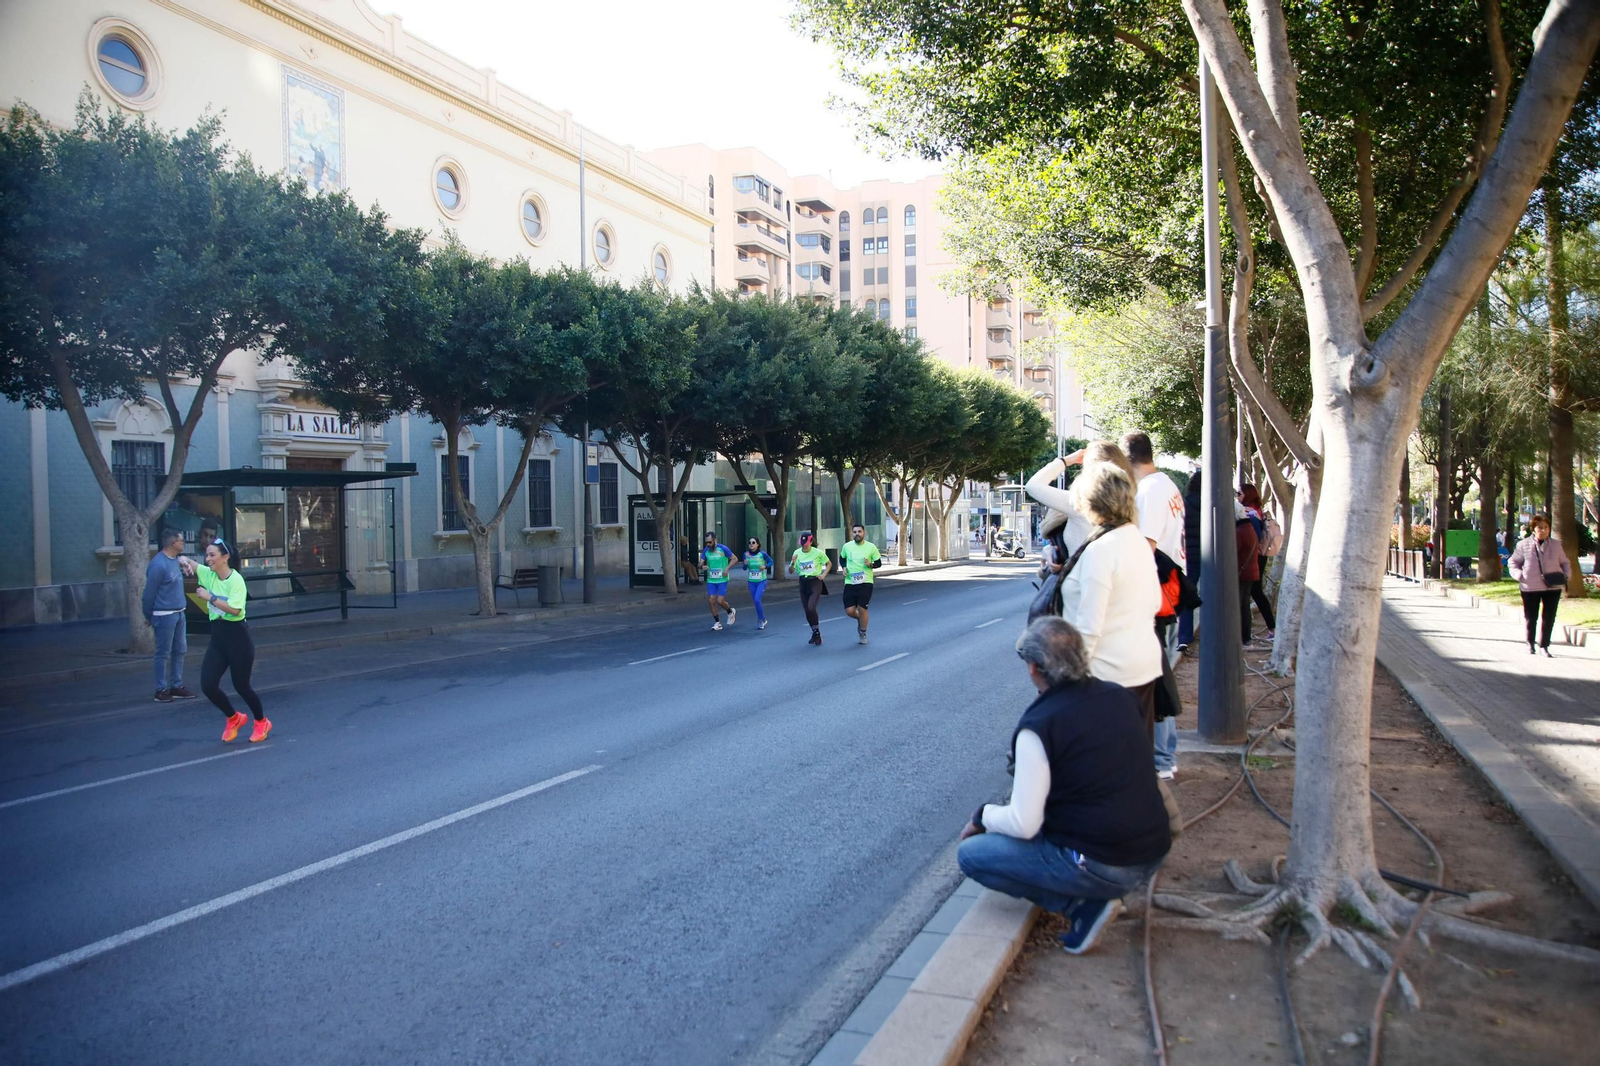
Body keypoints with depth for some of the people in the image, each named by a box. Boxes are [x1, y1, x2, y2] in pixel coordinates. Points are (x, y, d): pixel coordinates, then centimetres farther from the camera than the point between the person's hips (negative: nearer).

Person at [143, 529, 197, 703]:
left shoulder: (174, 560, 9)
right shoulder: (158, 564, -18)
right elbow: (149, 592, -12)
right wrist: (149, 616, -4)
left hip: (178, 613, 8)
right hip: (165, 615, -8)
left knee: (180, 651, 12)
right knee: (163, 654, 0)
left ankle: (176, 686, 20)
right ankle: (161, 690, 7)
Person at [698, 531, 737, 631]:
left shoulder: (723, 549, -11)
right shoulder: (706, 550, 1)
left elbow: (734, 559, -2)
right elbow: (701, 563, 2)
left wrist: (727, 568, -14)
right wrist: (702, 566, -22)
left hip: (722, 580, -4)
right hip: (710, 580, 4)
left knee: (720, 601, -9)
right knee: (711, 601, -2)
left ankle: (730, 612, 23)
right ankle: (717, 623, 13)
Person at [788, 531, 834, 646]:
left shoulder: (818, 552, -9)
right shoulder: (797, 553, 0)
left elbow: (829, 563, 6)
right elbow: (791, 571, 2)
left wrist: (824, 575, -7)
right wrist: (792, 563, -18)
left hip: (815, 582, -4)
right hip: (803, 583, 4)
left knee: (811, 608, -19)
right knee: (807, 611, 7)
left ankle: (817, 632, 1)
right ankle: (815, 633, 26)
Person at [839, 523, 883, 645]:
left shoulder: (871, 547, -4)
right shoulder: (847, 546, 1)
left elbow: (879, 563, 4)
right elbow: (842, 558, 20)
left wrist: (870, 564, -16)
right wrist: (844, 567, 1)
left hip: (865, 582, -2)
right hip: (850, 582, 2)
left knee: (862, 609, -5)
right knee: (849, 611, -3)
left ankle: (863, 634, 19)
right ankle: (860, 620, 33)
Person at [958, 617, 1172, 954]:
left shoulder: (1038, 726, -18)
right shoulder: (1121, 696, 2)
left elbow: (1023, 825, -17)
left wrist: (981, 817, 4)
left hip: (1100, 865, -8)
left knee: (970, 854, 2)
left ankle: (1083, 904, -3)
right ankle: (1096, 893, 12)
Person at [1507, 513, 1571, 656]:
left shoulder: (1556, 545, 6)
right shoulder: (1524, 545, -1)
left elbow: (1564, 563, 16)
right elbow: (1513, 562, 8)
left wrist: (1567, 575, -1)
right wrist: (1519, 574, -8)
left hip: (1553, 587, 2)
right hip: (1530, 587, -2)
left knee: (1549, 618, 2)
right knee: (1531, 618, 7)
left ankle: (1544, 646, 13)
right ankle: (1530, 644, 25)